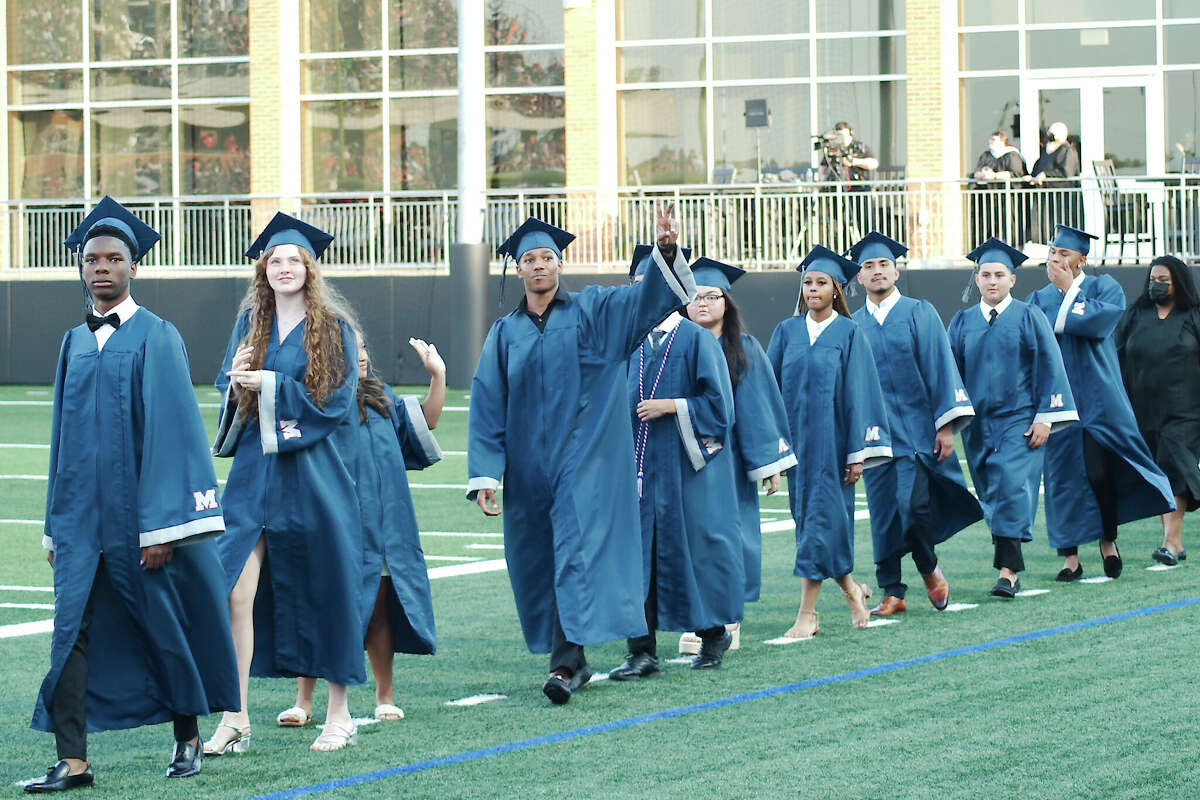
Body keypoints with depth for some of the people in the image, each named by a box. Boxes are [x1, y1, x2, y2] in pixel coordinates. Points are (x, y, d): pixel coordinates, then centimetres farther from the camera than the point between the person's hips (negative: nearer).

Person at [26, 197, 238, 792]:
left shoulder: (157, 338, -6)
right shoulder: (75, 342, 11)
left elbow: (169, 431, -10)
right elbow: (64, 435, 15)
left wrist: (160, 526, -15)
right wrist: (56, 525, 12)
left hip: (140, 513, -4)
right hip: (83, 515, 4)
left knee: (163, 626, 8)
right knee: (73, 631, -6)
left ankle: (187, 736, 26)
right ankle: (73, 761, -7)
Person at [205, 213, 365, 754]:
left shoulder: (332, 328, -1)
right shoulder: (251, 324, 12)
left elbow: (336, 399, -8)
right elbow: (228, 388, 14)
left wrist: (268, 384, -13)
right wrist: (238, 381, -9)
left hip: (313, 475, -3)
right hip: (256, 471, 3)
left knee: (325, 589, 3)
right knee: (237, 592, -7)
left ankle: (339, 714, 15)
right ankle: (235, 720, -4)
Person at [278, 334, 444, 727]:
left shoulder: (379, 396, 11)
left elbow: (423, 425, 21)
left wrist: (438, 377, 12)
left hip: (380, 528, 5)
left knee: (379, 612, 10)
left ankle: (385, 696, 20)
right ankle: (304, 701, 8)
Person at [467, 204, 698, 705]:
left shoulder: (592, 312, 3)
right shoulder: (505, 334, 10)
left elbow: (647, 300, -12)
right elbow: (487, 407, 8)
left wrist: (666, 252, -31)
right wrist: (484, 475, -1)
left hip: (583, 458, -4)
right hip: (528, 465, 4)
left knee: (576, 553, -15)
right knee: (536, 564, 7)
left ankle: (566, 662, -21)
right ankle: (571, 660, 18)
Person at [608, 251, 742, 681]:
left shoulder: (698, 340, -5)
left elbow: (718, 403, -8)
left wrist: (670, 407, -15)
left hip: (687, 465, -5)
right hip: (641, 463, 5)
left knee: (694, 545, 3)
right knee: (637, 548, -3)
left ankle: (714, 633, 22)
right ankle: (642, 650, -3)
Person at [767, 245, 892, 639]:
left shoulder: (849, 334, -3)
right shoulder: (787, 331, 8)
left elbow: (858, 392, -5)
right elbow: (770, 386, 9)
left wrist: (858, 452, -9)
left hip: (830, 438, -4)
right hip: (796, 435, 5)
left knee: (821, 517, -6)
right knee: (808, 516, 10)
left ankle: (807, 614, -6)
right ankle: (851, 589, 30)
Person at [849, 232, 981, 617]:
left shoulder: (920, 314, 2)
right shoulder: (853, 326, 10)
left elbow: (939, 367, -2)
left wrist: (946, 425, -9)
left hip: (916, 428, -3)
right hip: (875, 433, 3)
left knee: (913, 505, -14)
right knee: (883, 512, 2)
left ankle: (929, 569, 12)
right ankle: (892, 594, 9)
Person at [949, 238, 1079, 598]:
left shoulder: (1029, 317, 2)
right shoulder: (962, 322, 11)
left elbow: (1049, 366, -1)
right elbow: (952, 372, 13)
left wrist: (1045, 417, -8)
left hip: (1019, 419, -4)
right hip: (978, 425, 4)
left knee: (1012, 487, -16)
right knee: (991, 495, 7)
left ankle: (1008, 571, -20)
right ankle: (1011, 562, 20)